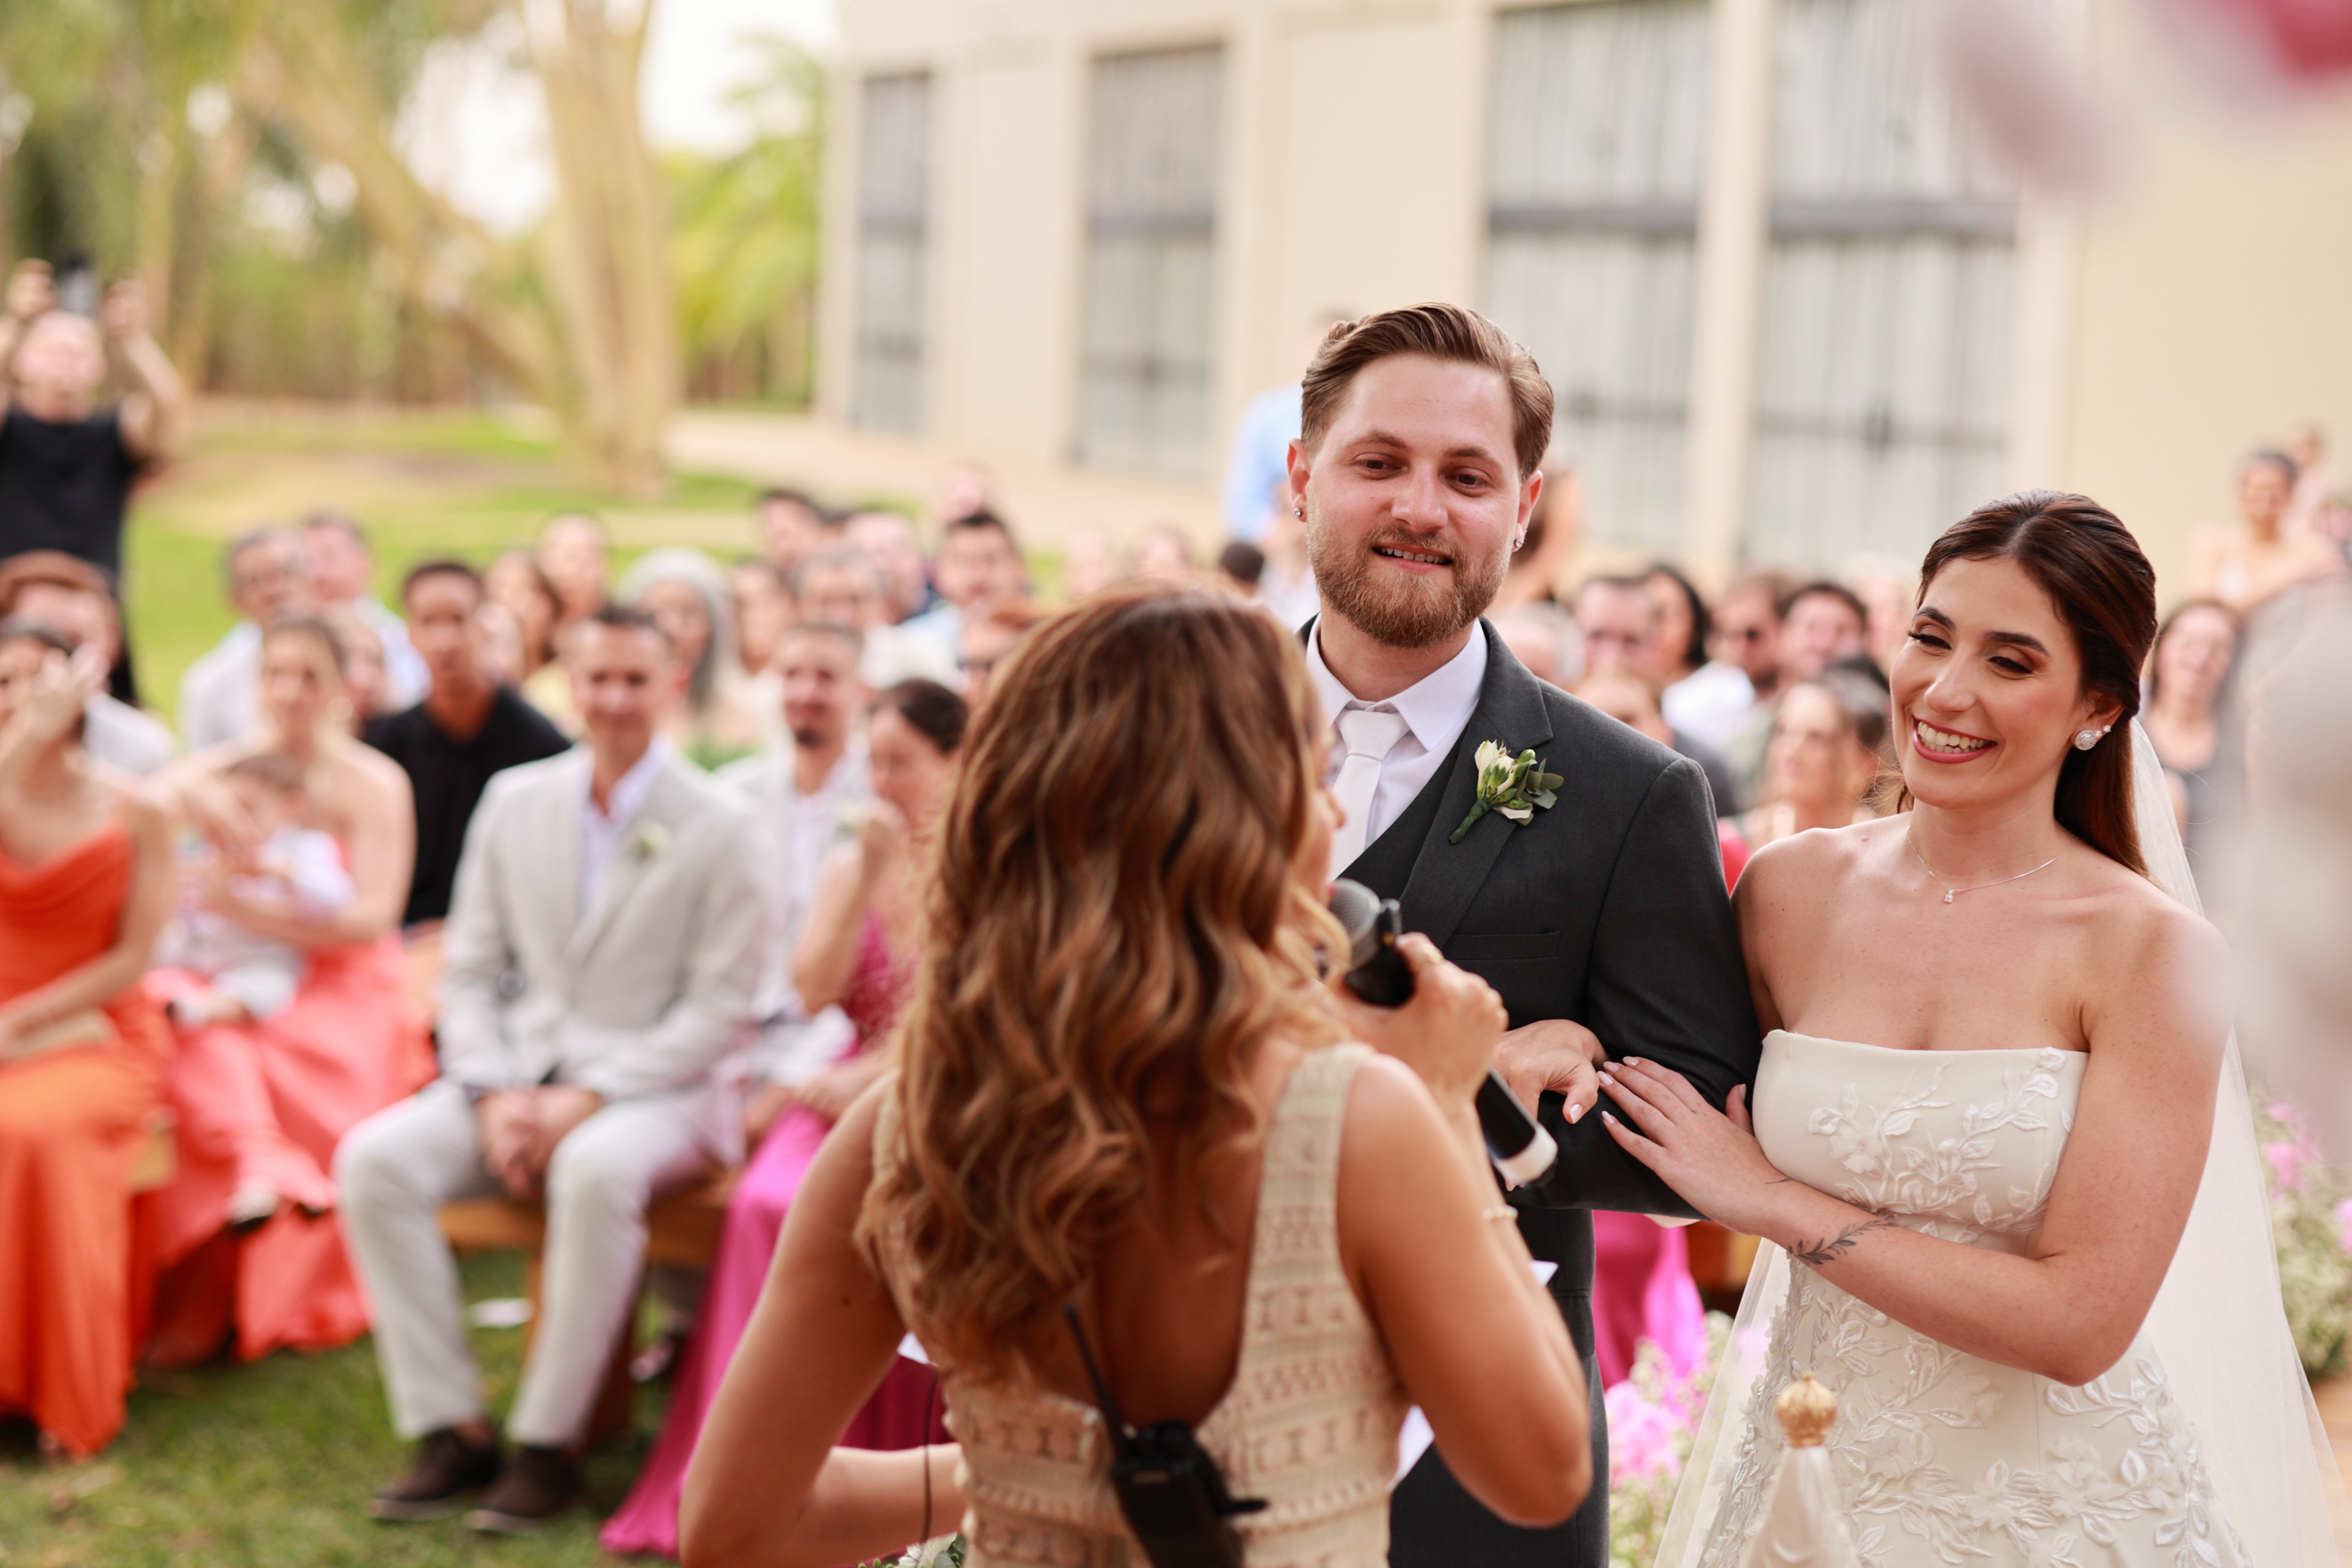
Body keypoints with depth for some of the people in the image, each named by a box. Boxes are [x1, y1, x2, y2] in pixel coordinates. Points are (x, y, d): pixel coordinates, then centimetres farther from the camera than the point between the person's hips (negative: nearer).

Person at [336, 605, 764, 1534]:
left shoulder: (718, 828, -4)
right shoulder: (514, 801, 9)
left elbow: (718, 1009, -7)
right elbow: (471, 970, 10)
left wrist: (589, 1097, -16)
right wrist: (491, 1095, -8)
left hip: (653, 1088, -4)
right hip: (515, 1075, 5)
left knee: (594, 1171, -38)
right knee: (374, 1158, -22)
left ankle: (548, 1442, -24)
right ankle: (450, 1429, -15)